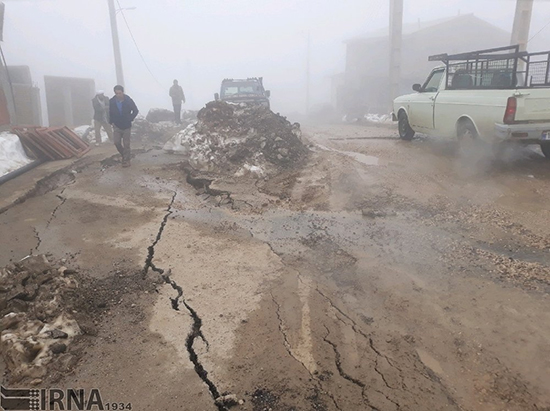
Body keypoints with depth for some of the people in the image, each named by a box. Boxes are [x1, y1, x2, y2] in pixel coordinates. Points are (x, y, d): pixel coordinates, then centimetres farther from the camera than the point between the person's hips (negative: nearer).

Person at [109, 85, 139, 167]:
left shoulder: (128, 100, -12)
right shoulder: (112, 101, -7)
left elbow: (136, 111, -1)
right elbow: (110, 113, 8)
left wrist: (130, 119, -6)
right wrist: (112, 122, 1)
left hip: (127, 126, -2)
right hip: (117, 126, 2)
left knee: (126, 144, 1)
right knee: (117, 142, -3)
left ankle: (126, 160, 11)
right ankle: (123, 154, 23)